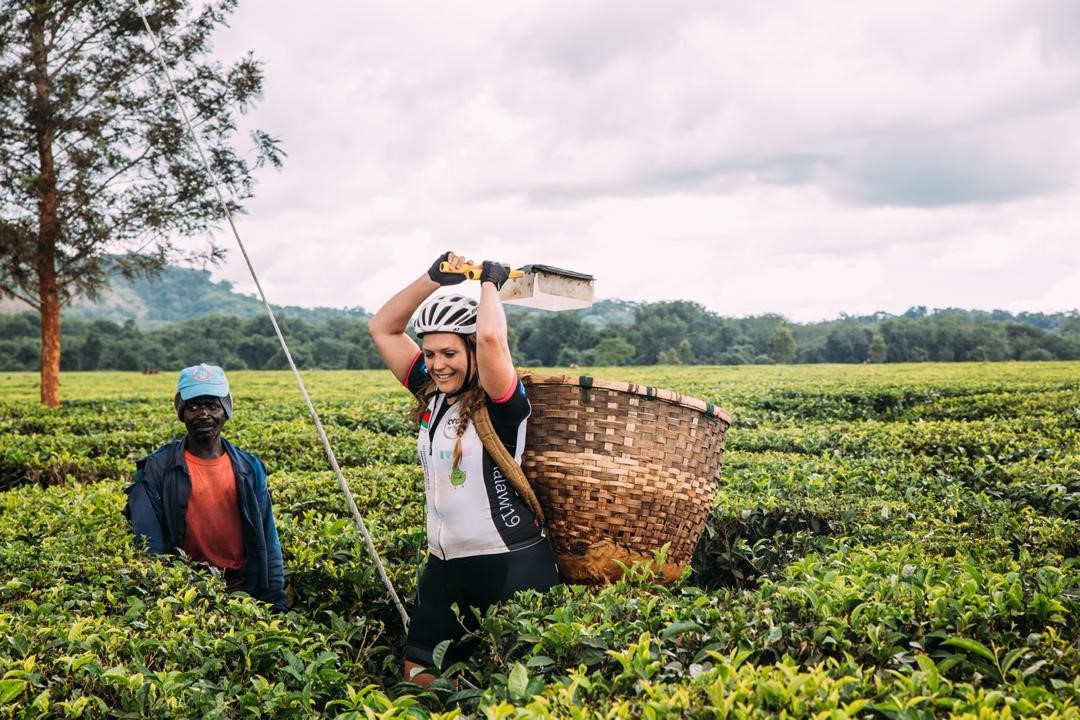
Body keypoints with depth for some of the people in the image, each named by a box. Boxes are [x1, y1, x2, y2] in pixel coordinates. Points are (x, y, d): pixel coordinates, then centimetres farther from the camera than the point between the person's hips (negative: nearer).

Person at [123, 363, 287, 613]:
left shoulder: (249, 467, 6)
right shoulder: (157, 469, -2)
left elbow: (267, 542, 7)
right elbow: (149, 543, -5)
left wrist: (276, 604, 3)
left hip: (244, 592, 2)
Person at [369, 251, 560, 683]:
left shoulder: (501, 405, -14)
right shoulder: (433, 395, 5)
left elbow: (491, 336, -33)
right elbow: (382, 329, 9)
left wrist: (490, 283, -14)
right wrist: (434, 278, -1)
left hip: (512, 566, -7)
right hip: (446, 566, 7)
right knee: (419, 676, 13)